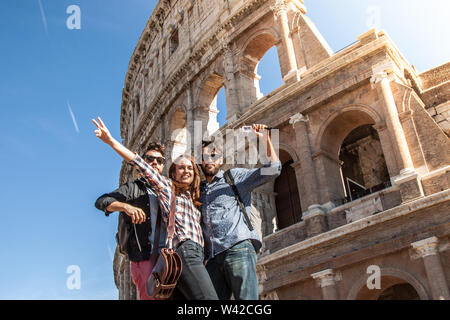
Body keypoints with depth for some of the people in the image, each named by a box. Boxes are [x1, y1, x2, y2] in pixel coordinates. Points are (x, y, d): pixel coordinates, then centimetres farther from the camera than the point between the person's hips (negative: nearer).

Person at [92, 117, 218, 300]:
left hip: (196, 255, 8)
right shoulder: (166, 186, 11)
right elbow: (140, 164, 4)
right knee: (209, 298, -23)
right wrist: (111, 142, -3)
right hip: (185, 250, -8)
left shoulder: (193, 199, 30)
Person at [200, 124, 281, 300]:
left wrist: (265, 139, -3)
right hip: (214, 258, 4)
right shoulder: (199, 190, 26)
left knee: (246, 297, -14)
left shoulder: (235, 176, 15)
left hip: (238, 248, -4)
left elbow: (273, 169, 5)